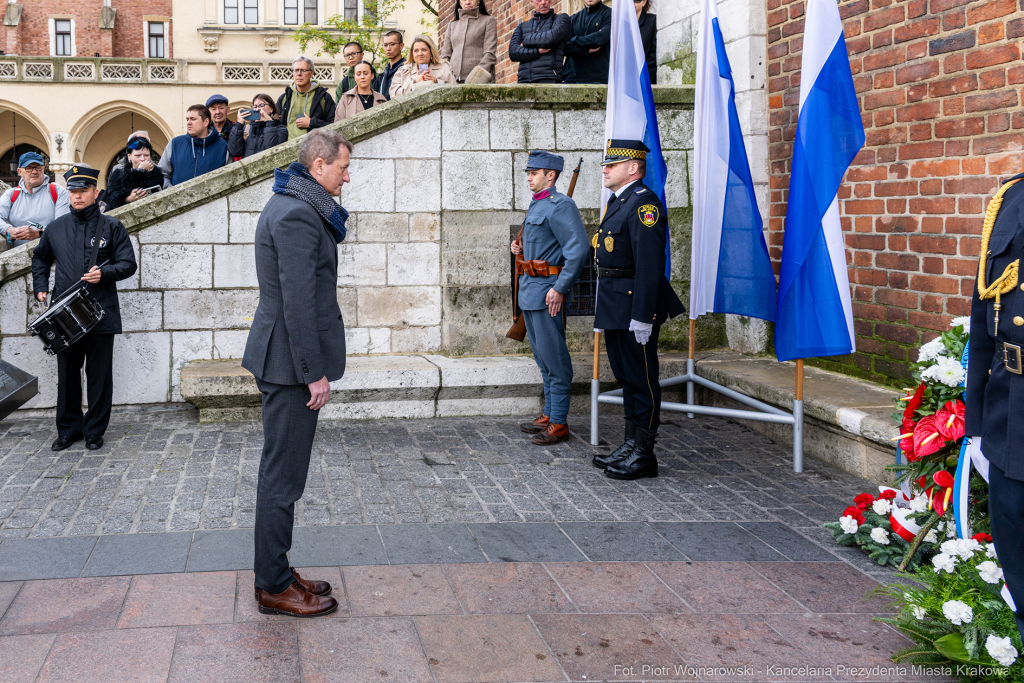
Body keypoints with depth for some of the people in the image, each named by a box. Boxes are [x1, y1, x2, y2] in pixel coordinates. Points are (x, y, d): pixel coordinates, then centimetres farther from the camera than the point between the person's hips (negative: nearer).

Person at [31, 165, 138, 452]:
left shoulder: (111, 227, 2)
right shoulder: (56, 228, 10)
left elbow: (128, 264, 1)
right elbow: (40, 258, 25)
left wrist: (104, 273, -16)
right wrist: (40, 287, 12)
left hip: (101, 314, -2)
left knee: (99, 374, 3)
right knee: (67, 373, 8)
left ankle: (95, 431, 14)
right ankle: (68, 429, 20)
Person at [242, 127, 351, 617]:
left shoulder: (290, 205, 15)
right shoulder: (297, 215, -19)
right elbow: (298, 301, -22)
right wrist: (315, 373, -20)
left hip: (279, 358, 11)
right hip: (292, 362, -11)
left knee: (280, 473, 17)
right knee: (282, 476, -2)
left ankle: (276, 574, 27)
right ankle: (274, 587, 9)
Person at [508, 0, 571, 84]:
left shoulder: (562, 18, 14)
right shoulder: (522, 27, 23)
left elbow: (553, 37, -6)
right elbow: (512, 52, 7)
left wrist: (526, 41, 7)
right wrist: (538, 51, -6)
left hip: (549, 80, -4)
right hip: (524, 80, 4)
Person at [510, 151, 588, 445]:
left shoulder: (560, 205, -14)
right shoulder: (537, 205, 17)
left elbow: (578, 249, -22)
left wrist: (559, 289, -23)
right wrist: (522, 249, 10)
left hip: (547, 291, -10)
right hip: (529, 289, 10)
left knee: (554, 359, -4)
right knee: (543, 358, 16)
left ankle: (559, 423, 1)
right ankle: (549, 414, 25)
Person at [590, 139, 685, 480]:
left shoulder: (644, 204, -16)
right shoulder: (617, 203, 16)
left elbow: (650, 266, -22)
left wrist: (642, 317, -25)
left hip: (635, 306, -10)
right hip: (615, 307, 10)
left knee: (641, 378, -2)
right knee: (626, 376, 16)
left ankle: (644, 455, 6)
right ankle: (631, 444, 26)